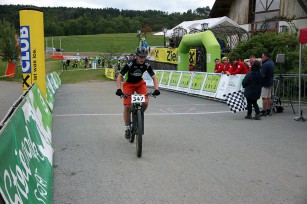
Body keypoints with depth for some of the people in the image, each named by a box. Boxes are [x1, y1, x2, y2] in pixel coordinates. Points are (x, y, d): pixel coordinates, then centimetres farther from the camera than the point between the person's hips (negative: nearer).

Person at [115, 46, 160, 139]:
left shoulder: (146, 65, -19)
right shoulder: (130, 64, -27)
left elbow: (154, 77, -16)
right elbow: (119, 76, -25)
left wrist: (156, 89, -32)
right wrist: (118, 89, -39)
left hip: (140, 83, 2)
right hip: (129, 84, -2)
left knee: (145, 102, -20)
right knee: (127, 106, -10)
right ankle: (127, 128, 6)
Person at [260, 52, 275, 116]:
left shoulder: (265, 64, -20)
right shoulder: (272, 63, 11)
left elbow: (262, 74, -23)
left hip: (265, 83, -10)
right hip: (270, 82, 10)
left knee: (264, 98, -6)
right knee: (269, 97, 13)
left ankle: (263, 111, -4)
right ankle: (268, 110, 19)